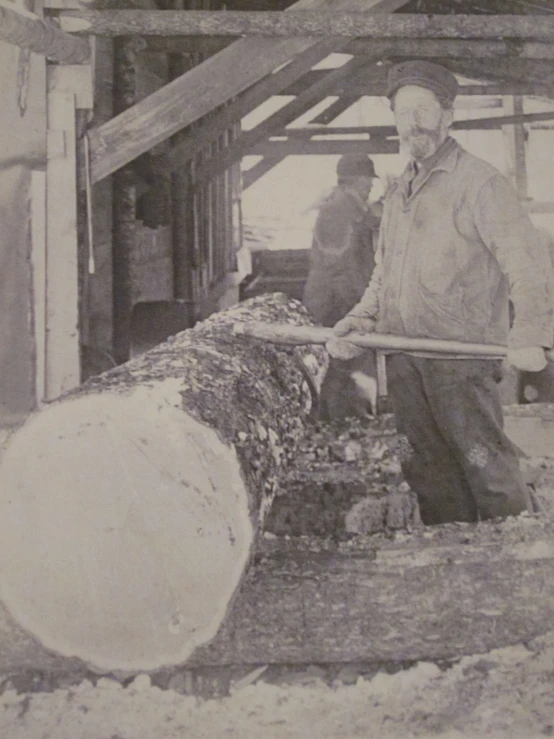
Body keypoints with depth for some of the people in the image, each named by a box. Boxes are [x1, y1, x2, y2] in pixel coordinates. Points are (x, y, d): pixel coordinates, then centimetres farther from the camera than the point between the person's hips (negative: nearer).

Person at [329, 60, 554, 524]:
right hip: (402, 353, 7)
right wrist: (357, 323, 9)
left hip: (461, 352, -7)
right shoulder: (399, 192, 19)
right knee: (424, 466, 12)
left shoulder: (479, 182, -5)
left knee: (484, 460, -3)